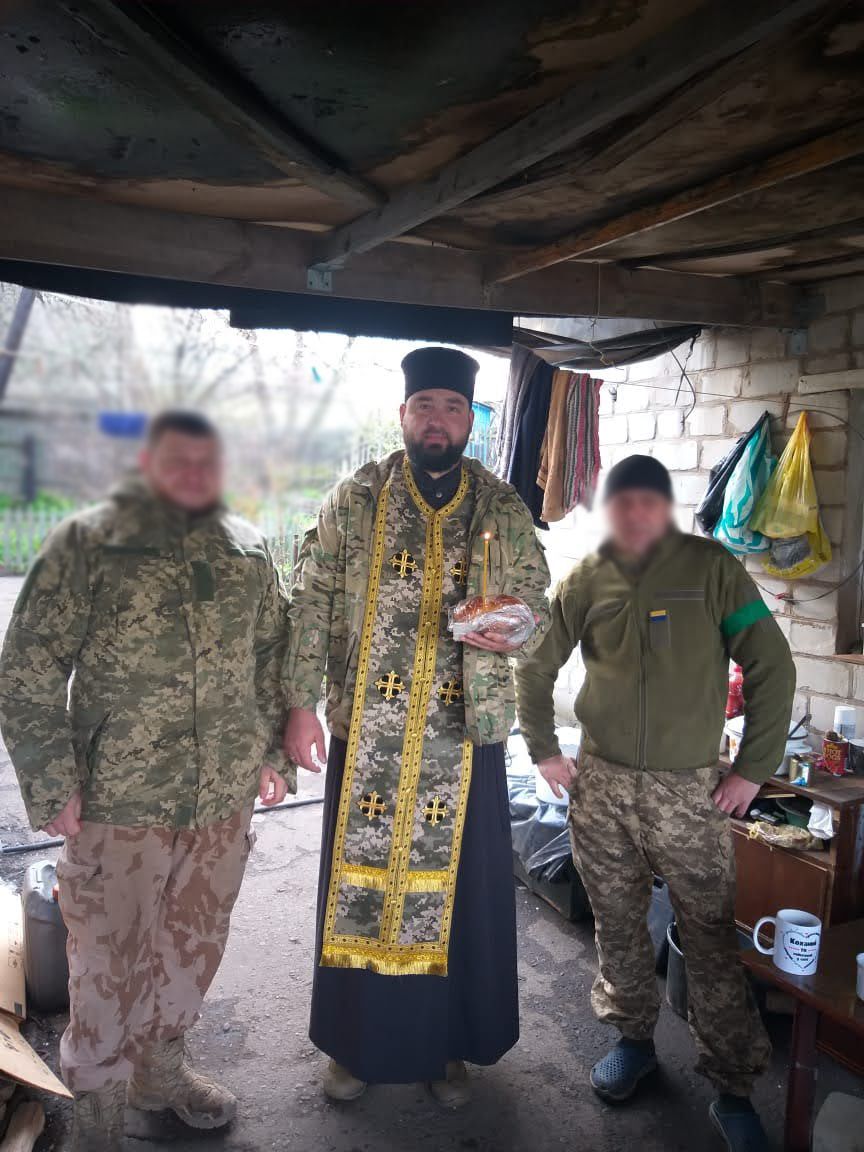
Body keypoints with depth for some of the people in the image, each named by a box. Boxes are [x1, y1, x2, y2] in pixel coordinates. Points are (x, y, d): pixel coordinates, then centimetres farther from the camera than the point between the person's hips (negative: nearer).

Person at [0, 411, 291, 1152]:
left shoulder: (248, 549, 5)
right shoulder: (87, 543, -6)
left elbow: (273, 654, 13)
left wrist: (272, 749, 11)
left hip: (226, 794, 4)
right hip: (120, 795, -4)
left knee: (194, 943, 18)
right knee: (111, 951, 10)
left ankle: (161, 1068, 42)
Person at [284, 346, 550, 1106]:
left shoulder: (504, 509, 2)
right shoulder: (355, 499, -1)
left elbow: (537, 604, 6)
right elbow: (313, 603, -1)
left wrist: (514, 632, -17)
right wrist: (301, 703, -6)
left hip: (464, 735, 1)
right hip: (366, 734, 0)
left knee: (458, 888, 12)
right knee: (360, 884, 12)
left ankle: (446, 1045, 35)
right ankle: (356, 1042, 35)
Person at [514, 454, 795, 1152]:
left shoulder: (712, 569, -5)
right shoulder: (587, 581, 2)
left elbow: (771, 668, -3)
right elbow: (536, 666, 11)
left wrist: (753, 768, -5)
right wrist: (544, 749, 6)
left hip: (690, 788, -2)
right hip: (601, 783, 2)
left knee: (711, 936, 3)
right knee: (618, 923, 14)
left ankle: (733, 1088, 22)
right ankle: (633, 1038, 37)